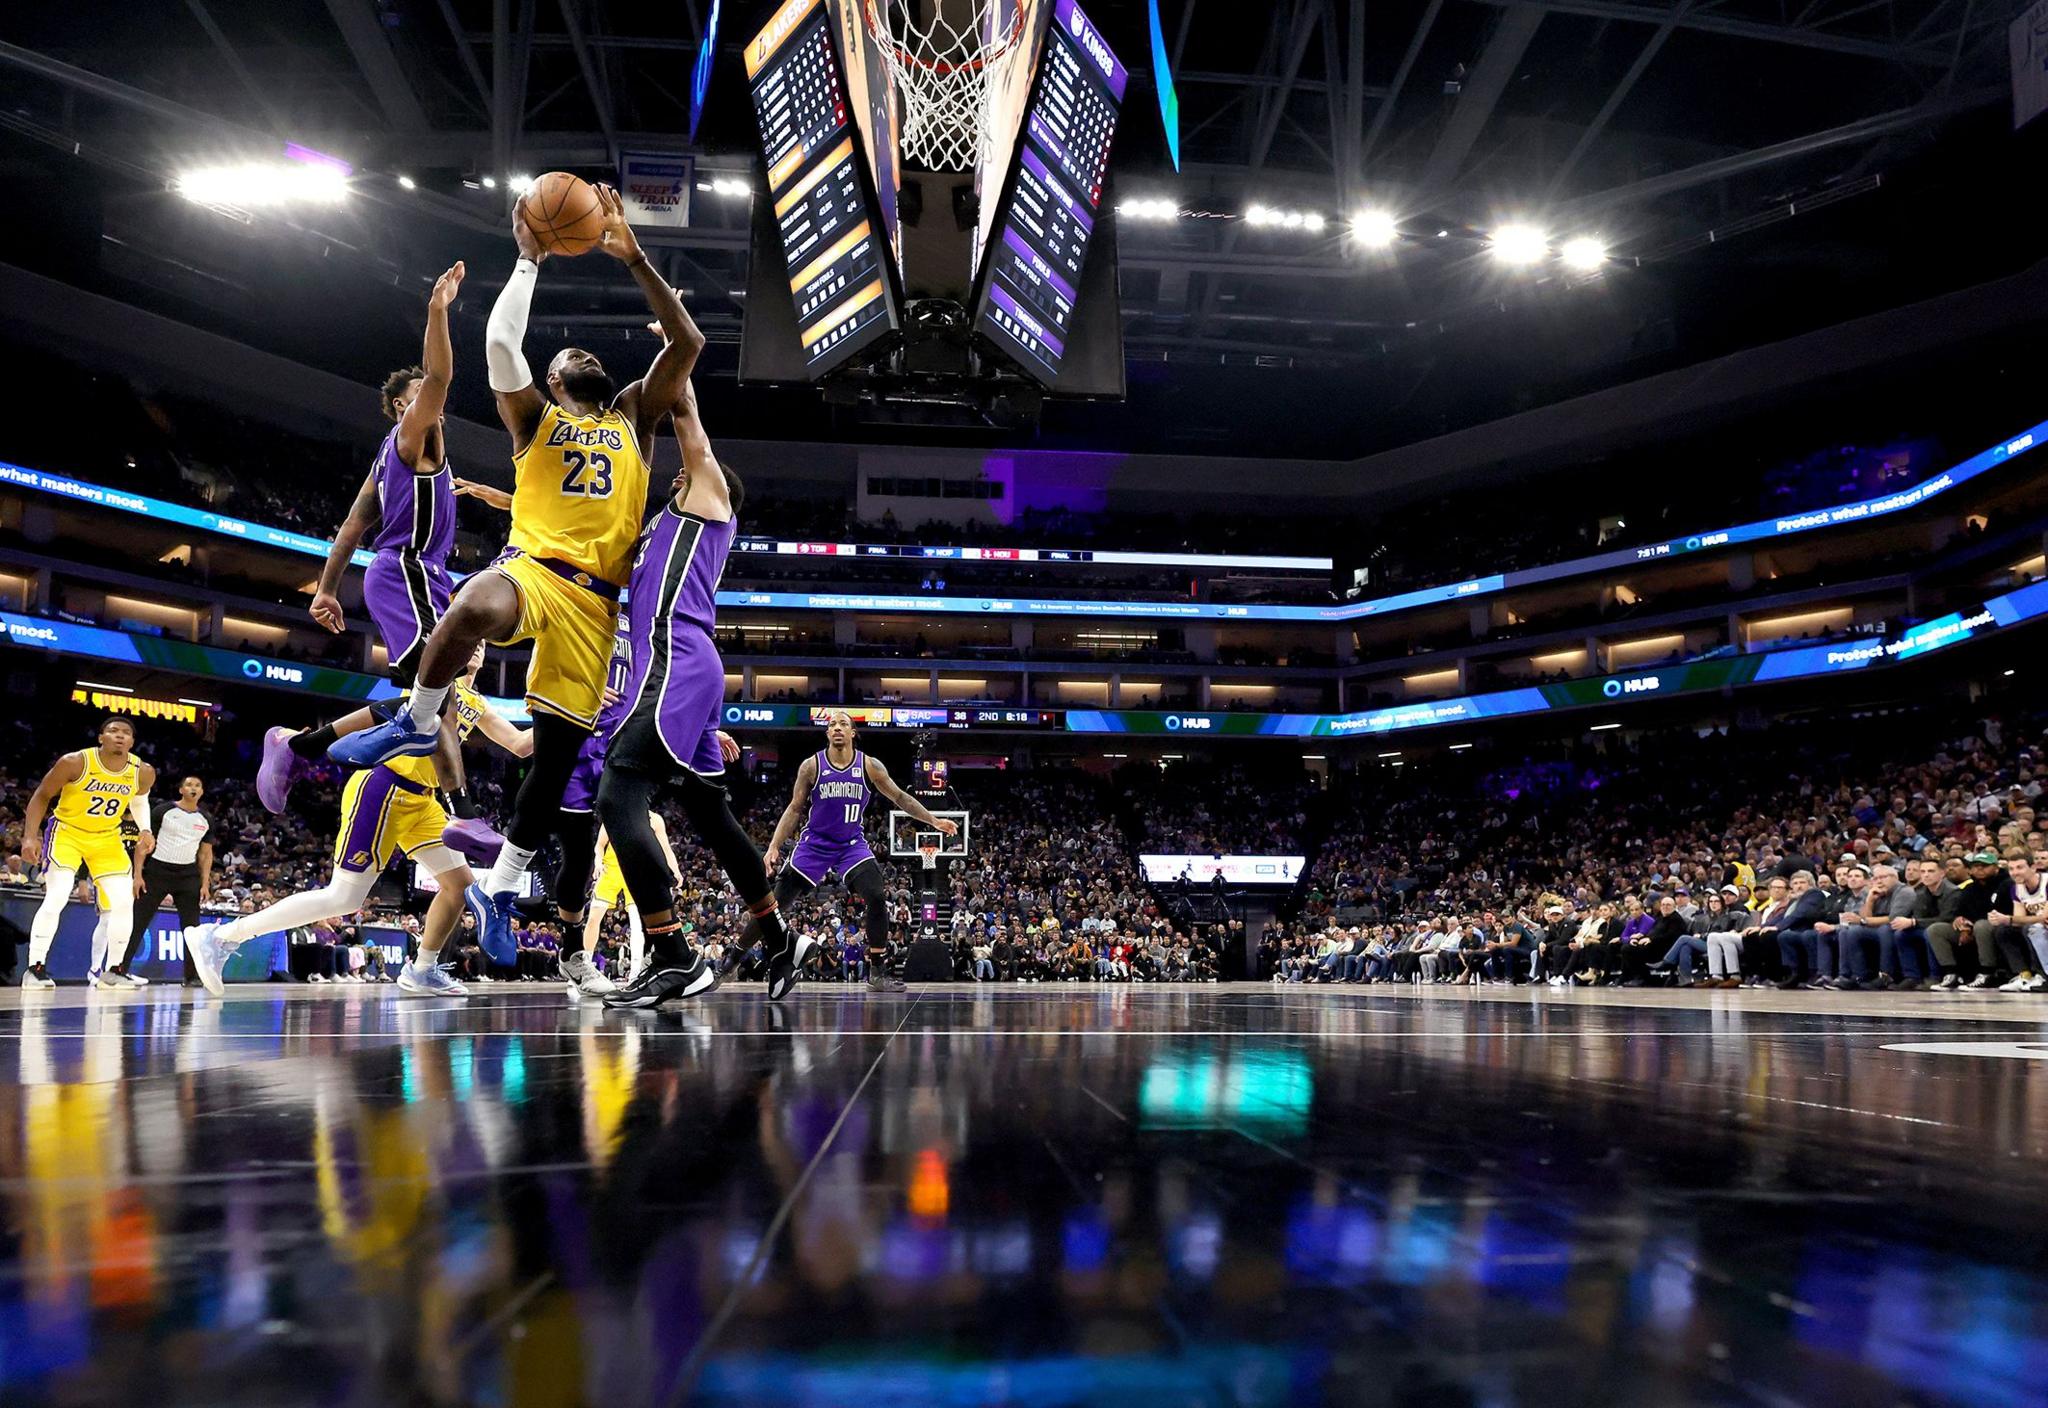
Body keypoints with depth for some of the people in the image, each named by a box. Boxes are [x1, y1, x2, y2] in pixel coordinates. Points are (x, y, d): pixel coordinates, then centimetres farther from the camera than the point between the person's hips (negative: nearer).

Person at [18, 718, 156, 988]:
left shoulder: (143, 772, -12)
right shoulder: (74, 763, -23)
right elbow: (41, 797, -8)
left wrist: (145, 830, -4)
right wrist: (30, 836, -16)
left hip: (107, 838, 4)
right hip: (67, 832, -4)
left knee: (124, 902, -1)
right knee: (56, 898, -20)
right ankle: (35, 967, -8)